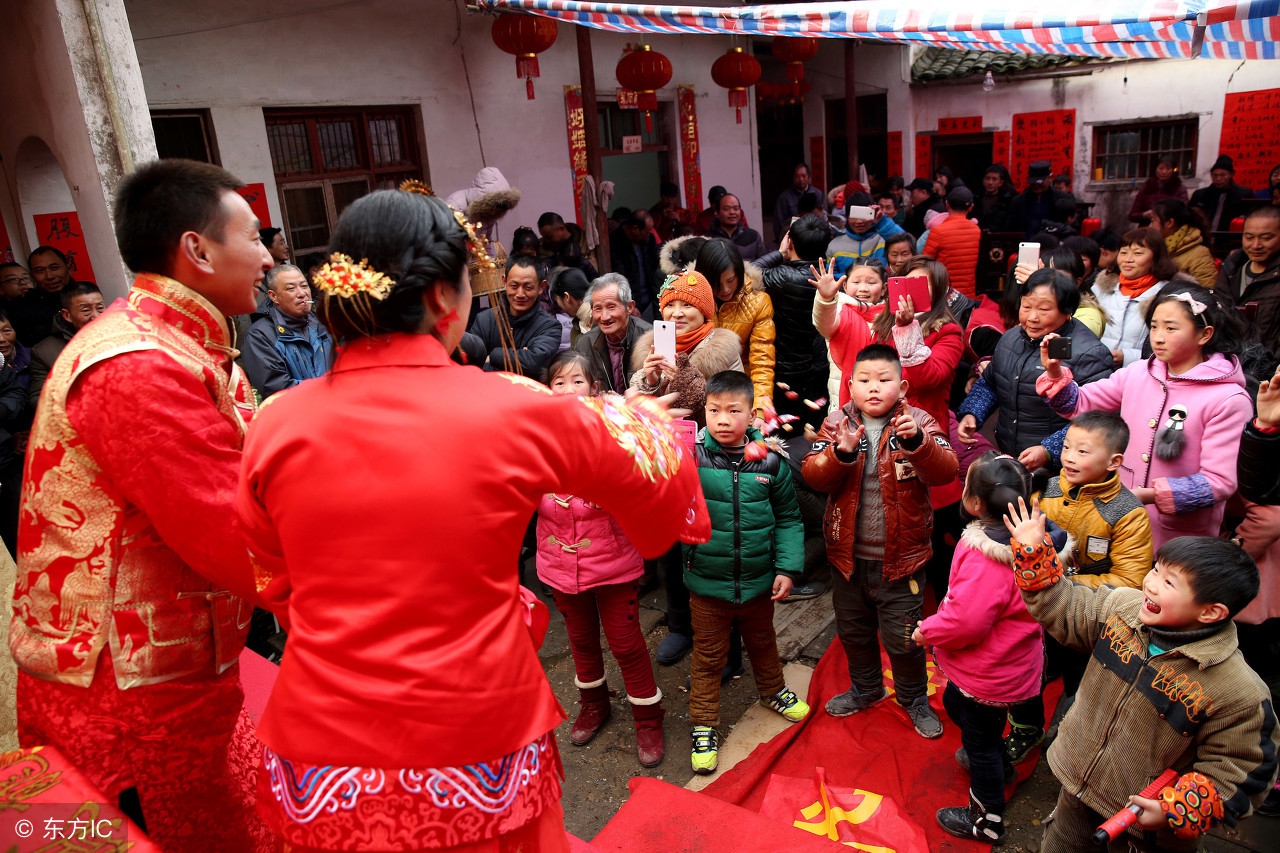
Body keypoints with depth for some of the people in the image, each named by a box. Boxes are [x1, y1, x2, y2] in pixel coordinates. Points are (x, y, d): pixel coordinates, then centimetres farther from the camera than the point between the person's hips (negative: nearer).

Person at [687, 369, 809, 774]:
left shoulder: (770, 460, -9)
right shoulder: (692, 455, -15)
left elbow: (788, 517, 0)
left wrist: (788, 568, -4)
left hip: (758, 583, 3)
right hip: (707, 584, -2)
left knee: (762, 642, 28)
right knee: (708, 656, 14)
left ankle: (773, 691, 56)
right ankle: (703, 725, 33)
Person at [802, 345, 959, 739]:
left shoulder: (917, 422, -8)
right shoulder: (836, 424, -4)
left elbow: (946, 470, -23)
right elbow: (813, 475, -15)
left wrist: (917, 441, -40)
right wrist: (841, 452, -33)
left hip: (900, 556, -3)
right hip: (848, 554, 3)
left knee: (903, 636, 10)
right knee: (852, 629, 22)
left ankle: (914, 697, 38)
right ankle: (866, 688, 47)